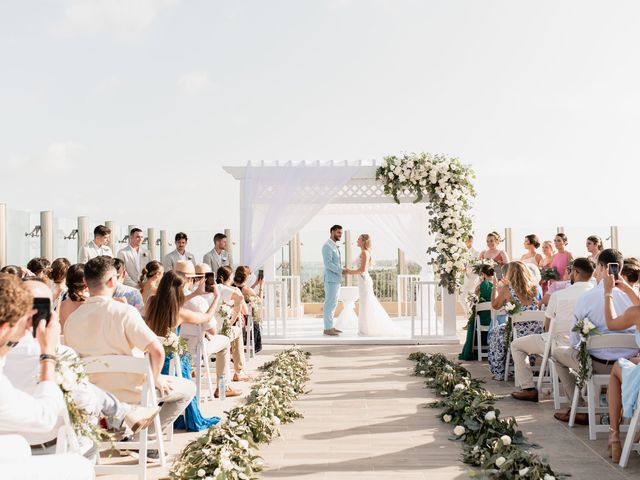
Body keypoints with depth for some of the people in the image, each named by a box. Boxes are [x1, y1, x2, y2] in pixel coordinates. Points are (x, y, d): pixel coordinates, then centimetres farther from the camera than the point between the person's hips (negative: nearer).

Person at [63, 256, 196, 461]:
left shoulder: (72, 320, -6)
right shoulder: (124, 311, -21)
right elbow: (157, 351, -28)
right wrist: (155, 378, -9)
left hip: (95, 393, 6)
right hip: (130, 391, -6)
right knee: (188, 388, 14)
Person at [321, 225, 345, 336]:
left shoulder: (335, 246, 18)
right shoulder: (327, 246, -12)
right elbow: (328, 263, -20)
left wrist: (342, 270, 5)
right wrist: (340, 271, -18)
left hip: (336, 279, 10)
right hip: (331, 279, -10)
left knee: (333, 303, 12)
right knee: (330, 303, -8)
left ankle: (330, 326, 17)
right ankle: (327, 328, -5)